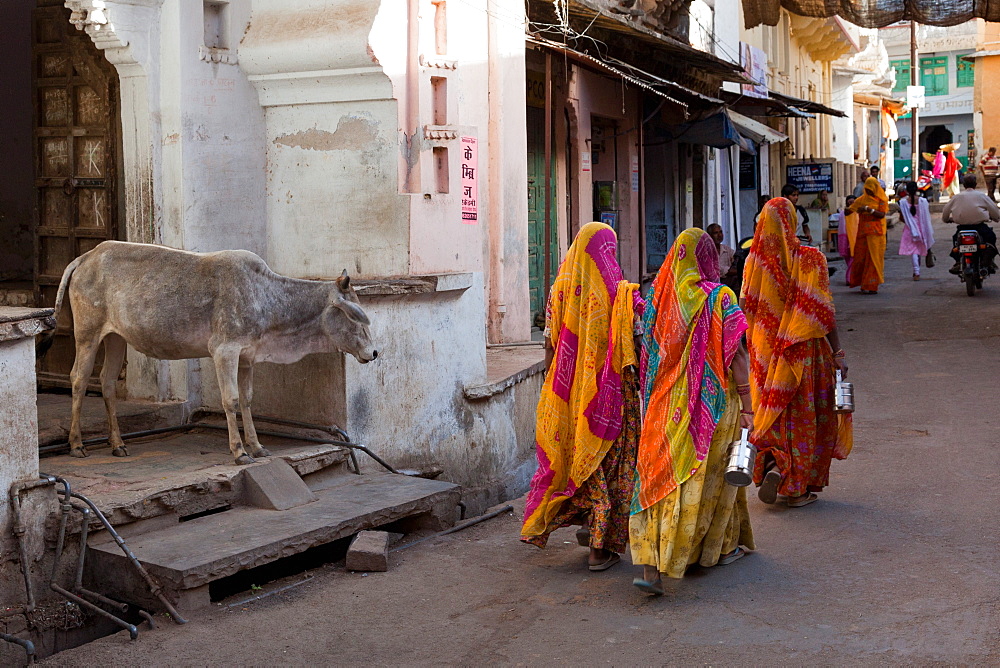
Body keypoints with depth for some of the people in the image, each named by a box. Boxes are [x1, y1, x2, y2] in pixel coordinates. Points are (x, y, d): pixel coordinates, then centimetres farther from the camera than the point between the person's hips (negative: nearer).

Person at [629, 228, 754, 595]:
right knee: (714, 472, 15)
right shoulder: (719, 298, -11)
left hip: (666, 403, 3)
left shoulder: (658, 296, 1)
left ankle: (650, 563, -9)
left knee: (660, 475, 2)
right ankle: (720, 546, 31)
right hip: (713, 400, -3)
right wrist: (747, 407, -6)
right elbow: (735, 357, -12)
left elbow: (650, 351, 8)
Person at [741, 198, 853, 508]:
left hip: (766, 351, 3)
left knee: (772, 411, 18)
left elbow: (746, 307, 1)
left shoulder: (755, 260, -3)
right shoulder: (810, 260, -12)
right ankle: (797, 488, 11)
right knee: (802, 413, 8)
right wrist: (837, 353, -7)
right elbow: (824, 311, -12)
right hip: (802, 351, -3)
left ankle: (772, 464, -3)